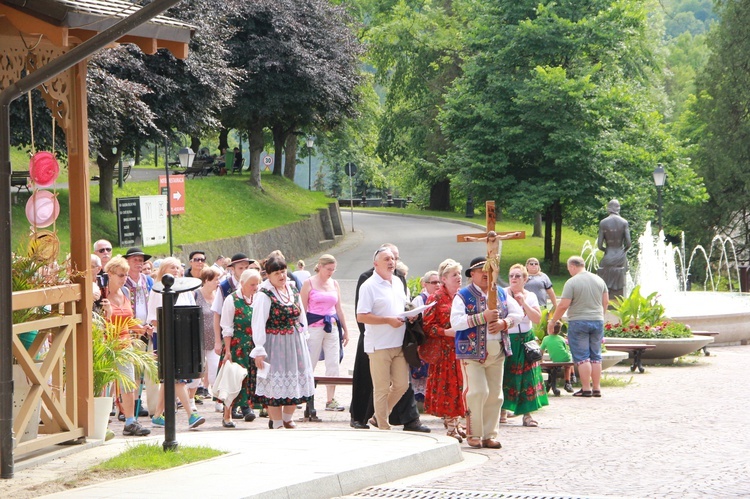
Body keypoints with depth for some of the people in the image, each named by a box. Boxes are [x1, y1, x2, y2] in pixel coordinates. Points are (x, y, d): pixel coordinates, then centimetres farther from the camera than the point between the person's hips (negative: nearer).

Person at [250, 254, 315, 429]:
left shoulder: (293, 291, 9)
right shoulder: (264, 295, -12)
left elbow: (301, 316, 19)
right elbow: (258, 323, -15)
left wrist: (302, 334, 13)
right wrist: (259, 350, -19)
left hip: (295, 342, 7)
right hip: (275, 344, -7)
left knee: (295, 381, 11)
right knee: (276, 386, -3)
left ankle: (287, 419, 27)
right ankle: (276, 423, 6)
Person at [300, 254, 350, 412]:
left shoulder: (334, 284, 12)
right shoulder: (309, 283, -2)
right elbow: (302, 308, -3)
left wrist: (345, 330, 17)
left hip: (332, 326, 5)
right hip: (314, 326, -5)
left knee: (333, 364, 0)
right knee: (309, 364, -2)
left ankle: (330, 400, 3)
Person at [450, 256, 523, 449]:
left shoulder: (501, 294, 14)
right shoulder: (463, 296, -4)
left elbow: (518, 313, 14)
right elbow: (456, 321, -16)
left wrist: (504, 323, -7)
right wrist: (483, 317, -20)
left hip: (497, 351, 5)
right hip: (472, 352, -5)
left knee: (495, 394, 6)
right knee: (477, 391, -12)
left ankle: (489, 435, 14)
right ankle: (473, 434, -1)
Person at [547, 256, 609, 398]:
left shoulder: (572, 282, -11)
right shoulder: (599, 280, 7)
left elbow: (563, 305, -13)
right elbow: (606, 302, 12)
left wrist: (552, 321, -3)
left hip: (578, 322, -5)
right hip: (597, 321, 5)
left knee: (582, 357, -2)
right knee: (596, 356, 10)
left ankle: (586, 389, -5)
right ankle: (596, 388, 10)